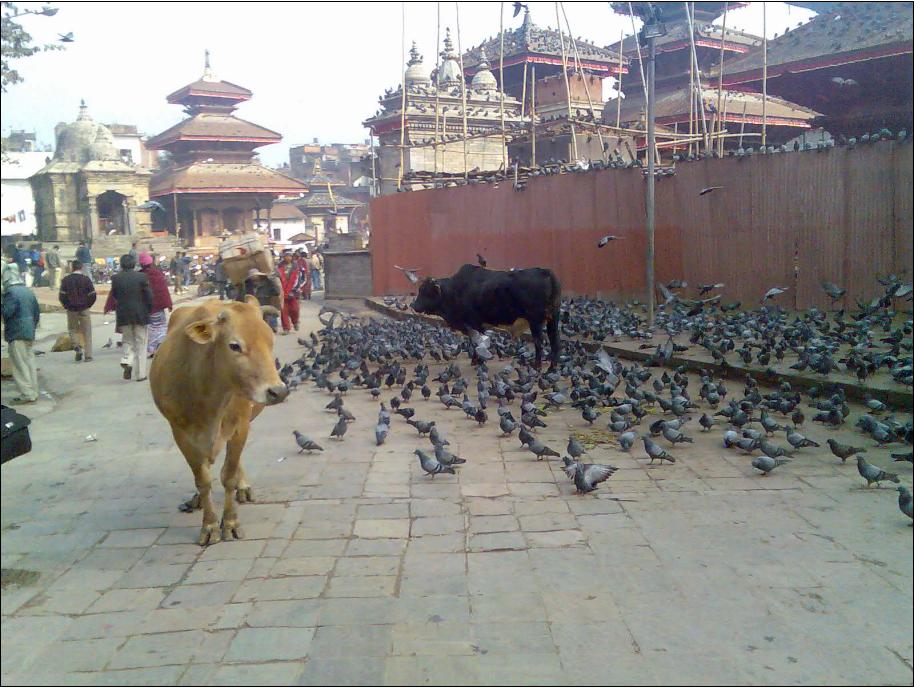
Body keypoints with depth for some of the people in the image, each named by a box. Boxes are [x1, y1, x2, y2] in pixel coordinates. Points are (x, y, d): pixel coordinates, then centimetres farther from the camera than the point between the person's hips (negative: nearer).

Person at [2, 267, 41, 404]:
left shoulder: (11, 292, -14)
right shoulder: (28, 291, 12)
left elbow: (7, 312, -21)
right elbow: (37, 314, 16)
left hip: (17, 334, -8)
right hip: (29, 333, 8)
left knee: (20, 365, -3)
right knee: (30, 363, 12)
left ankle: (27, 395, -3)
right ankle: (33, 393, 17)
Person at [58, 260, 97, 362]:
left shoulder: (66, 280, -1)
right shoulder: (86, 279, -4)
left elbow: (61, 296, -5)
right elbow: (93, 295, -7)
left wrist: (67, 306, 8)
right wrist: (87, 305, 8)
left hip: (71, 310, 1)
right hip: (84, 310, -1)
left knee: (73, 330, 18)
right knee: (86, 331, 6)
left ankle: (77, 346, -8)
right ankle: (88, 355, 3)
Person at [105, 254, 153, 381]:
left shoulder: (116, 278, -4)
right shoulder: (142, 277, -9)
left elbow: (114, 296, 3)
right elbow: (148, 295, -6)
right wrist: (149, 310, 6)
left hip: (123, 315, 1)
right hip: (140, 314, -1)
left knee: (128, 341, 19)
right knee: (140, 343, 7)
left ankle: (127, 361, -7)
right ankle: (140, 374, 8)